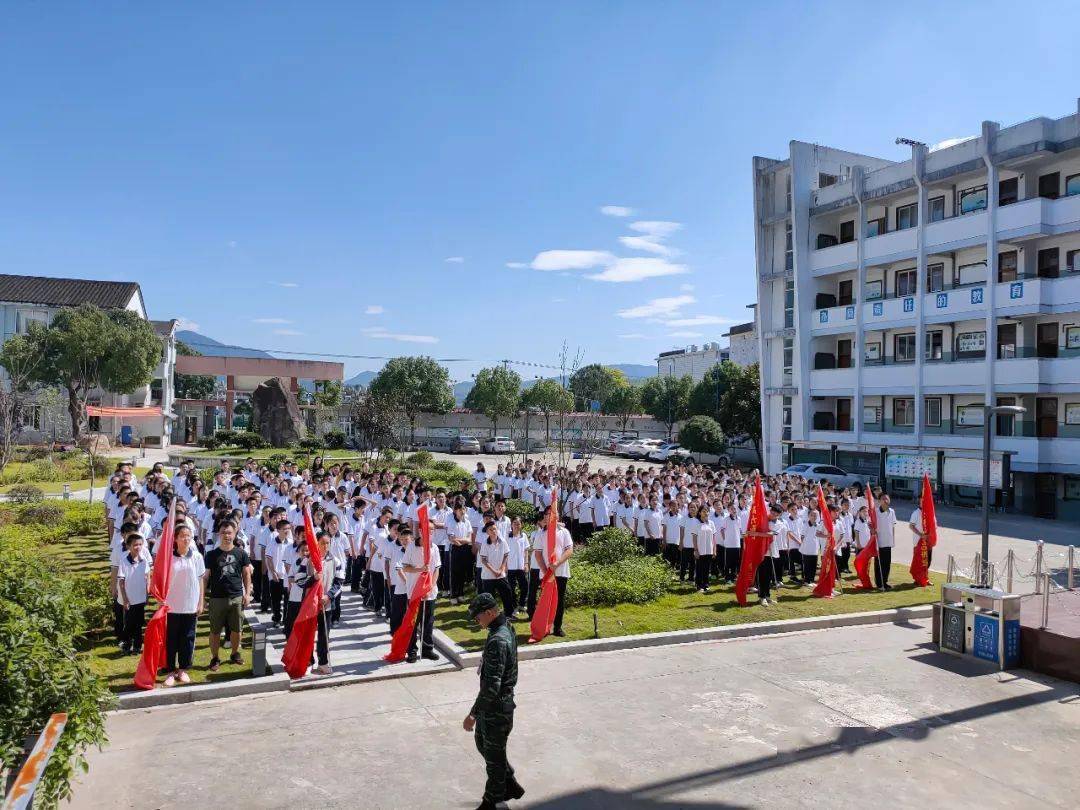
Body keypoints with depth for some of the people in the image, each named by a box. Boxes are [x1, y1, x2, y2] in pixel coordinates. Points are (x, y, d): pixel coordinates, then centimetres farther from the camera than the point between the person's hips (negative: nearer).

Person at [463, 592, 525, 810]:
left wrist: (473, 714, -23)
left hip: (496, 707, -10)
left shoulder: (497, 641, -30)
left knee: (494, 756, 9)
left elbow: (491, 686, -31)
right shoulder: (506, 628, 1)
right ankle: (510, 785, 38)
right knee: (482, 742, 24)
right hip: (499, 701, 10)